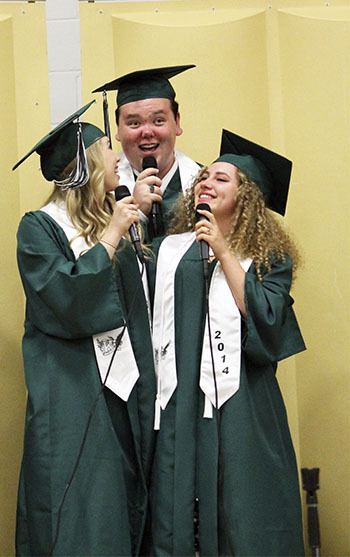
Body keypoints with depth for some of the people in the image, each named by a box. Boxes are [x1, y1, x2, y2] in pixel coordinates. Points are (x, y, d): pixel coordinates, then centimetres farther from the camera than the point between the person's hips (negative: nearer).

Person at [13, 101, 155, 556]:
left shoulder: (114, 221, 15)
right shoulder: (39, 228, -5)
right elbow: (67, 301, -19)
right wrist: (111, 237, -15)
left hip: (125, 389, 7)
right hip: (73, 399, -7)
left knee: (124, 515, 8)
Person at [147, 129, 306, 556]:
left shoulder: (270, 256, 6)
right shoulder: (169, 249, 11)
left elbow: (265, 319, -11)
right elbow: (145, 314, 4)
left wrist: (223, 252, -10)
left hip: (241, 403, -2)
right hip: (179, 397, 2)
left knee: (241, 522, -2)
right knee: (176, 518, 2)